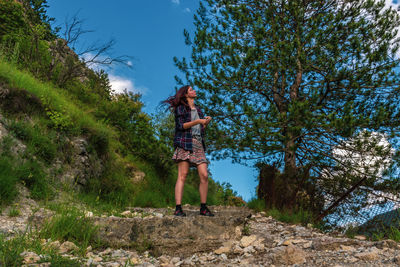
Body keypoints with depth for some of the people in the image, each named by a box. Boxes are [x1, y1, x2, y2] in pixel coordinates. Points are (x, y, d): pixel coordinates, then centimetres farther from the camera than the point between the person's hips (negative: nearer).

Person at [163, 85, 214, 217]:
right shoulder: (180, 108, 7)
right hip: (185, 143, -6)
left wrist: (207, 122, 7)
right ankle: (178, 208, -10)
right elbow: (181, 126, -6)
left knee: (204, 175, -5)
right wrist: (197, 121, -12)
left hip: (198, 144, 6)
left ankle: (203, 208, 3)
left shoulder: (198, 109, 25)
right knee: (182, 175, -11)